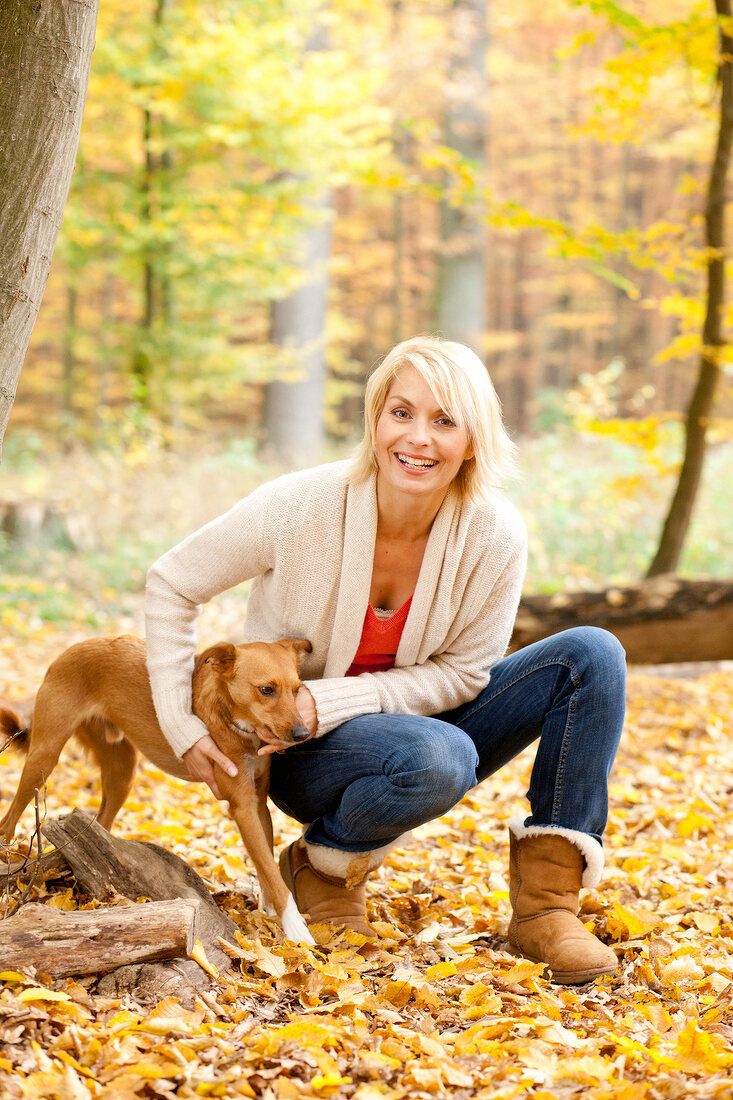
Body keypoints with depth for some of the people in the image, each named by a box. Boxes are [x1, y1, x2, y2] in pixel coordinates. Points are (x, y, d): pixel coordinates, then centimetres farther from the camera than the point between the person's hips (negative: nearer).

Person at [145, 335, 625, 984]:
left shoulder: (495, 534, -16)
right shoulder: (300, 507, -22)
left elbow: (463, 674, -9)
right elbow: (171, 585, -9)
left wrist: (328, 702, -22)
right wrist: (184, 727, -14)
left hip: (419, 724, 4)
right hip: (301, 757, -4)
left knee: (591, 655, -15)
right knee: (435, 758, -37)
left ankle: (546, 900, -13)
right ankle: (327, 862, -4)